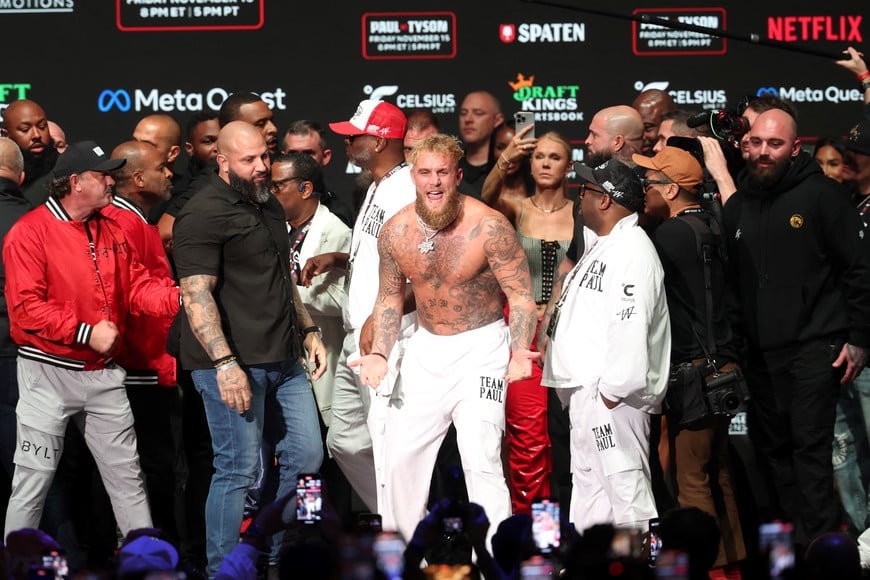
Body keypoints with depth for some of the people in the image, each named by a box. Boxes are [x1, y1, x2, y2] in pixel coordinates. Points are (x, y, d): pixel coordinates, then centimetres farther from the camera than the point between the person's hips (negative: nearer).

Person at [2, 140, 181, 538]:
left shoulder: (111, 231, 10)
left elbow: (137, 288, 8)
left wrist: (181, 297, -10)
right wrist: (86, 332, -19)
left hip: (103, 372, 6)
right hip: (49, 370, -6)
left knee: (127, 475, 10)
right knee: (33, 479, -3)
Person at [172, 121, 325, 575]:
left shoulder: (268, 206, 18)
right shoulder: (204, 214, -11)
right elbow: (196, 294, -18)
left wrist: (308, 331, 20)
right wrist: (224, 362, -25)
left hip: (284, 361, 9)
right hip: (234, 364, -9)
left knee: (306, 457, 9)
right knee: (240, 470, -6)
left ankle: (277, 556, 22)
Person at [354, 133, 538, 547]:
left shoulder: (488, 226, -17)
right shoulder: (395, 232, -3)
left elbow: (521, 294, -14)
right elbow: (390, 297, 11)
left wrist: (520, 352, -28)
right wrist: (380, 354, -2)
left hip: (480, 346, -5)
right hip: (426, 348, 5)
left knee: (480, 459, -15)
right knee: (400, 456, 8)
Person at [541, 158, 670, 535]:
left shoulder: (632, 250, -16)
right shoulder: (603, 245, 19)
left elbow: (629, 325, -24)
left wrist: (613, 390, -25)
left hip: (611, 394, -11)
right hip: (586, 390, 11)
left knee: (625, 486, -12)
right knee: (588, 484, 16)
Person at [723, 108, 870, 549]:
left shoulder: (818, 194, -3)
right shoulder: (737, 205, 12)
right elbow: (730, 281, 16)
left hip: (814, 347, -6)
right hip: (760, 353, 6)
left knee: (810, 446, -10)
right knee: (770, 447, 6)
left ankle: (816, 543, -9)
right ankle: (794, 533, 13)